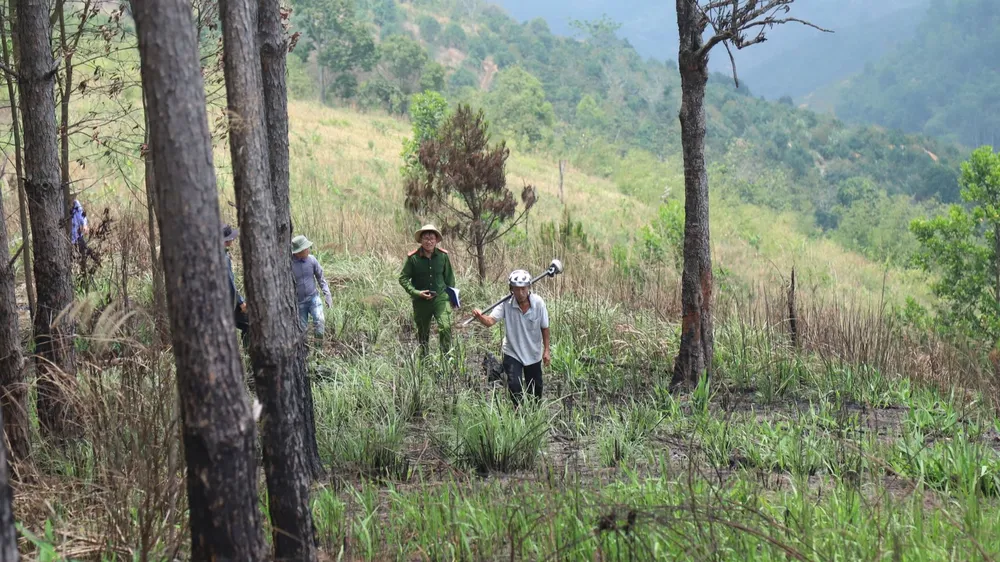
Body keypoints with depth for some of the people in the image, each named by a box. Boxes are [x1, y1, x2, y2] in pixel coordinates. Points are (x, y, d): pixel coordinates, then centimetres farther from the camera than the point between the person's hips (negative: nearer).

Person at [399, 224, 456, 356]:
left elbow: (449, 277, 9)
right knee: (422, 332, 14)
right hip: (421, 301, 0)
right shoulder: (412, 257, -10)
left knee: (446, 327, -19)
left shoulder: (443, 255, -4)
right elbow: (403, 278, -4)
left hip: (440, 298, 0)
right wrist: (416, 293, -16)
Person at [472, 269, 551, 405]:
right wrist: (480, 317, -53)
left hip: (533, 353, 2)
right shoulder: (506, 303, -20)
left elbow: (544, 328, -6)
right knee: (514, 386, -15)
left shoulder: (538, 303, -17)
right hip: (512, 353, -1)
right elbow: (490, 321, -31)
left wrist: (546, 350, -3)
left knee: (536, 388, 16)